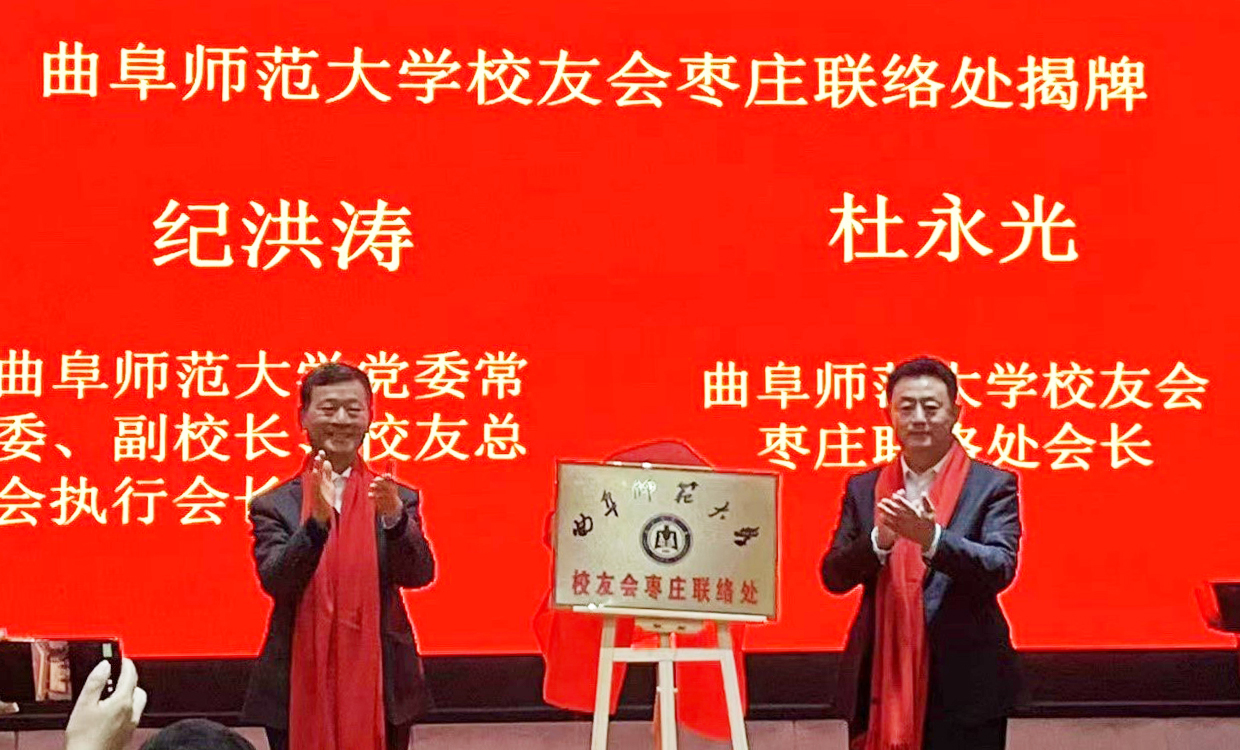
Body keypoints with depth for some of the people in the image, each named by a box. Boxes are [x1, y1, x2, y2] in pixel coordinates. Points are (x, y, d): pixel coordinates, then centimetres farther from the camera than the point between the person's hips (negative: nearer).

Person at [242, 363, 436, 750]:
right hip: (300, 692, -1)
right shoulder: (275, 506, 1)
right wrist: (317, 519, -27)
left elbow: (419, 574, -8)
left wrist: (394, 517, -26)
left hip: (381, 690, 1)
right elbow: (276, 581, -12)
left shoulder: (398, 500, 6)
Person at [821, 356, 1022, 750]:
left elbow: (1000, 568, -12)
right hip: (880, 687, 3)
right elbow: (833, 576, 4)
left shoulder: (991, 486, 2)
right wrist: (879, 540, -16)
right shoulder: (863, 488, 12)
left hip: (963, 688, -3)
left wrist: (931, 538, -27)